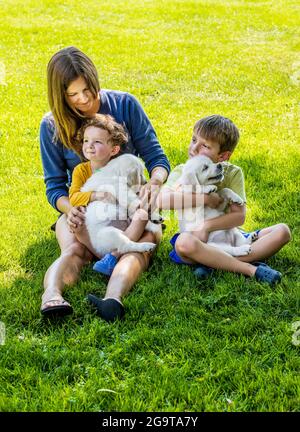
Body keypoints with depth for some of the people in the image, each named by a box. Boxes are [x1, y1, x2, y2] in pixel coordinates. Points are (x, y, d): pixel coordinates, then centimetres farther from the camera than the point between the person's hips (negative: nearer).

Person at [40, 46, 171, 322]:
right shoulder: (52, 126, -2)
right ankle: (51, 297, -61)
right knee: (74, 250, -33)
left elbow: (156, 157, -3)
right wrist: (69, 208, -24)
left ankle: (113, 300, -63)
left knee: (145, 240, -36)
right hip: (81, 209, 1)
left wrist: (154, 182, -27)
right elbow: (55, 186, 0)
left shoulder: (125, 105, -4)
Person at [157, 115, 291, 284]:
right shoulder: (182, 171, -2)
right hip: (196, 239, -2)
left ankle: (214, 263, -29)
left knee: (282, 231, -16)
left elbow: (239, 216, -10)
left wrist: (206, 226, -25)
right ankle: (251, 269, -30)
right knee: (184, 242, -38)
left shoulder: (233, 173, 1)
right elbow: (162, 200, -23)